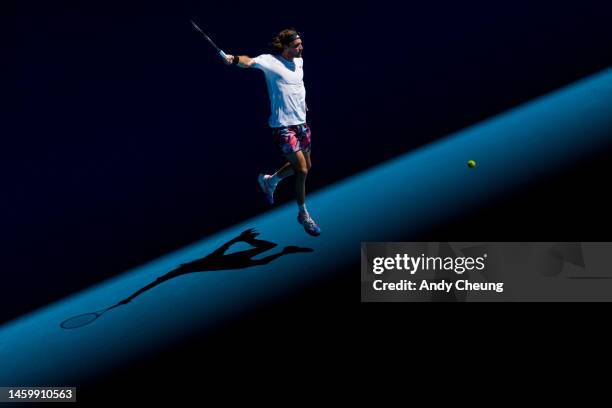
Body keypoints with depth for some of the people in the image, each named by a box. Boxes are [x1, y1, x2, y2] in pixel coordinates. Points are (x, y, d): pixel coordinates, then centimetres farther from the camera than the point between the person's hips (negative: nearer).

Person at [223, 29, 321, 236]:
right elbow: (250, 61, -33)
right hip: (283, 125, -8)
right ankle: (303, 214, 11)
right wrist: (235, 59, -53)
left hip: (301, 122, 8)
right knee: (301, 170, -9)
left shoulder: (299, 61, 9)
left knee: (305, 166, 17)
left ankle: (270, 180, 41)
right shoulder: (270, 61, -13)